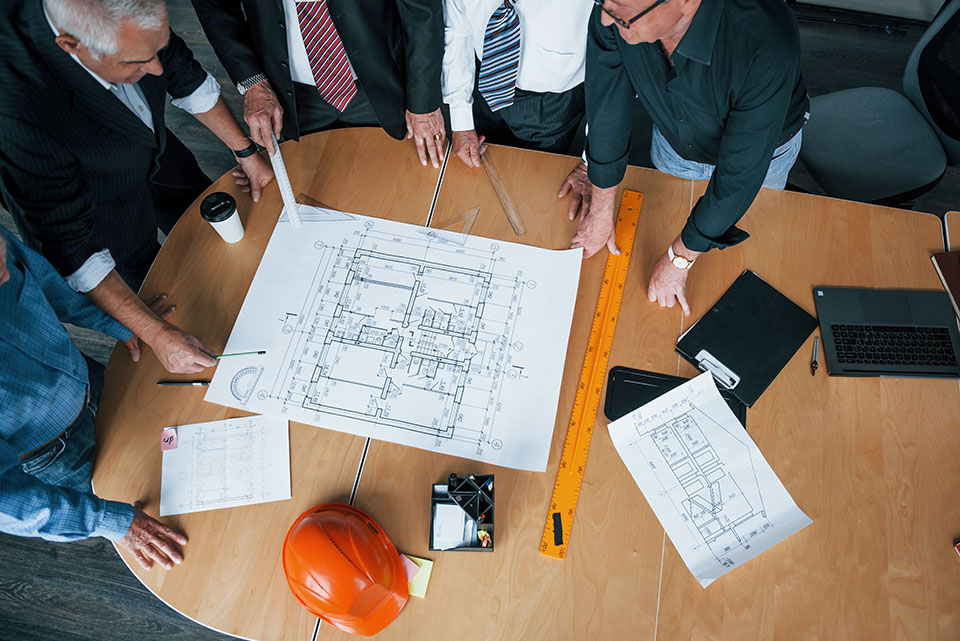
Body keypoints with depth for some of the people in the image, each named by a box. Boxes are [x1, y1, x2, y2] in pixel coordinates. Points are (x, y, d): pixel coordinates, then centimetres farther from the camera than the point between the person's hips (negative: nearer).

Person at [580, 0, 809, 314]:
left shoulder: (768, 44, -47)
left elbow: (740, 173, -37)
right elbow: (607, 105, -21)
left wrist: (679, 259, -28)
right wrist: (601, 210, -12)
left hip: (762, 148, -3)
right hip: (672, 144, 3)